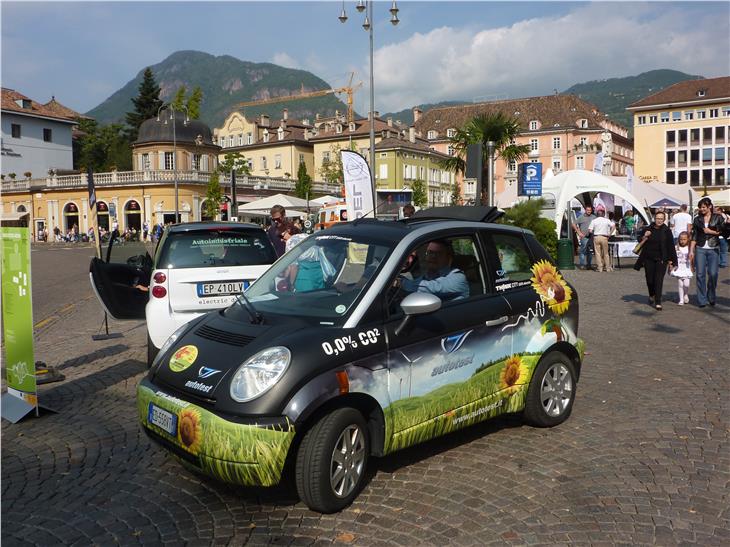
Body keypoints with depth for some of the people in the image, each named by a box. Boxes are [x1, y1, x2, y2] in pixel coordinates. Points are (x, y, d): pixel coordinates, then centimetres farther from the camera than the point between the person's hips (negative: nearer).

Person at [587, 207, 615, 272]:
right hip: (604, 237, 1)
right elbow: (613, 226, -3)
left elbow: (590, 231, -6)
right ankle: (608, 267, 12)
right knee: (606, 253, 10)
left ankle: (600, 267, 0)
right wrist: (609, 234, 4)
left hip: (596, 237, -1)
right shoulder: (607, 220, 4)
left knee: (598, 253, 3)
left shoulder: (594, 221, 0)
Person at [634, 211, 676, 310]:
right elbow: (641, 244, 9)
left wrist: (670, 261, -2)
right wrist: (644, 237, -12)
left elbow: (670, 246, 1)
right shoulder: (648, 229, 3)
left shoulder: (666, 231, -1)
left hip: (661, 259, -2)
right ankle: (652, 295, 36)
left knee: (659, 280, -7)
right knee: (649, 279, 8)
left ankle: (658, 302, -5)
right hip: (649, 259, 2)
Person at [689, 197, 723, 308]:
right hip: (700, 249, 2)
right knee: (700, 274, -2)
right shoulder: (697, 219, 9)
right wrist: (691, 250, 3)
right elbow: (694, 236, 8)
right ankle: (702, 300, 4)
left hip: (713, 249, -2)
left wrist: (710, 231, -7)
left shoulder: (717, 218, 4)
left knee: (713, 274, -6)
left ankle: (711, 298, 15)